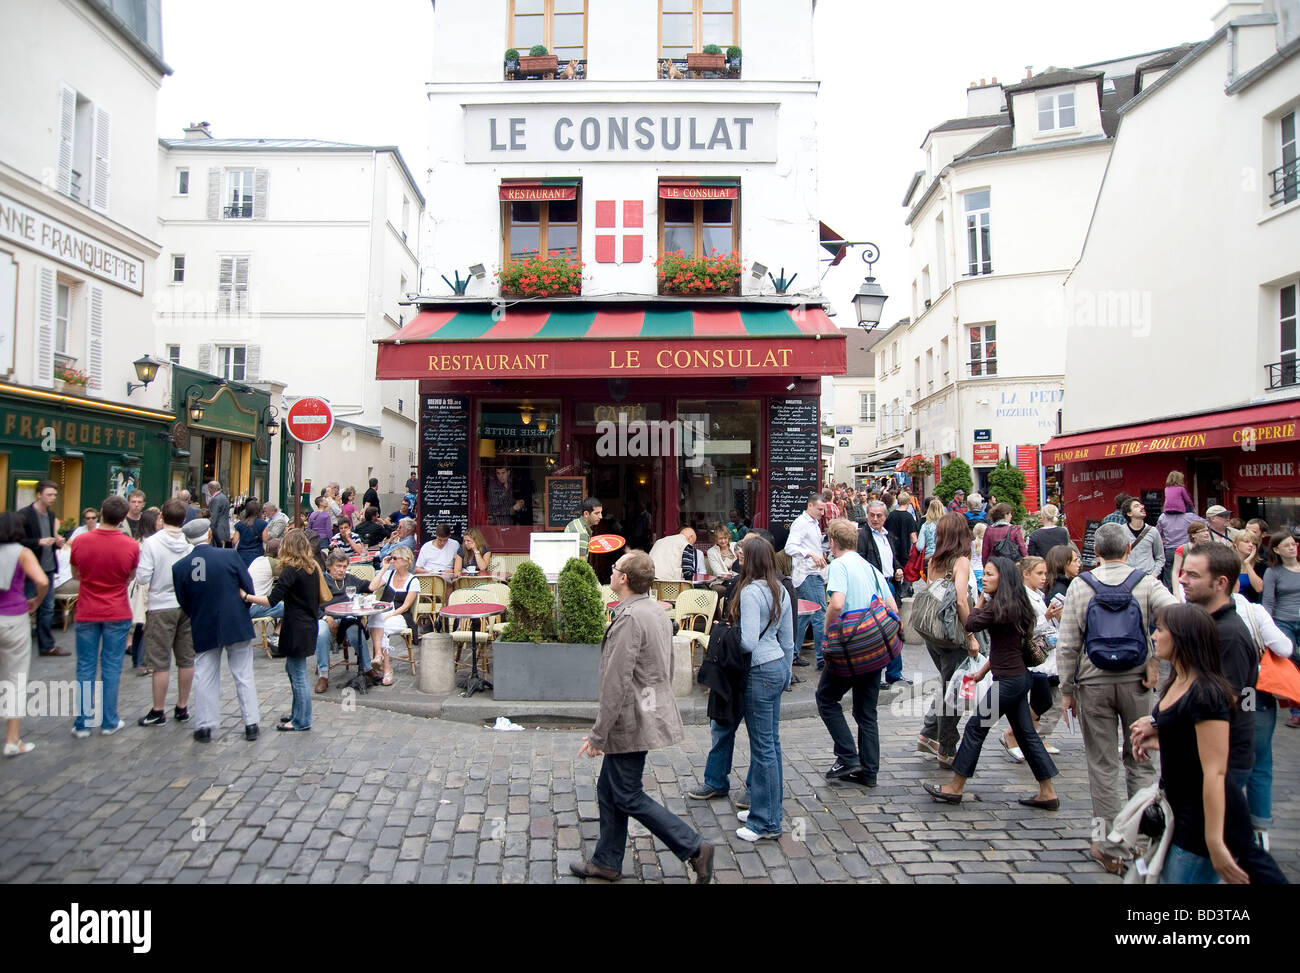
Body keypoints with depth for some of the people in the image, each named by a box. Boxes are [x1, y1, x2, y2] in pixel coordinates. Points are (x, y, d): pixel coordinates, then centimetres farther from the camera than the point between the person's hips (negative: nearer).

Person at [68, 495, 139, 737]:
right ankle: (109, 722, 13)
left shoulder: (80, 542, -10)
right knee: (111, 667, 7)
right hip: (117, 615, -1)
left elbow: (76, 574, 8)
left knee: (85, 668, 9)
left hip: (86, 613, 1)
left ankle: (82, 724, 12)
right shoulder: (131, 546, -13)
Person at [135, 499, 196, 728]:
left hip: (161, 607, -3)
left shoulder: (151, 543, -12)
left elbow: (143, 578, -13)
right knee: (186, 660, 12)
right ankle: (182, 708, 21)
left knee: (161, 663, 5)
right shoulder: (191, 544, -4)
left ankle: (158, 712, 14)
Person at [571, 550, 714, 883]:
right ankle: (606, 862, 30)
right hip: (651, 714, 10)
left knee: (628, 797, 3)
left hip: (630, 721, -10)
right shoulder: (658, 612, 8)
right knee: (608, 790, 18)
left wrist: (598, 734, -18)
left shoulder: (628, 618, -23)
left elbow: (617, 682, -24)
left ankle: (694, 848, 5)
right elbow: (666, 671, 17)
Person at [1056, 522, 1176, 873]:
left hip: (1094, 683, 0)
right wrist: (1155, 662, -8)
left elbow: (1067, 645, -5)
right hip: (1136, 681, 1)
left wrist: (1067, 690, 3)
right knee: (1140, 763, 14)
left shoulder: (1079, 585, -3)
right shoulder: (1147, 583, -3)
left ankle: (1110, 849, 14)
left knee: (1102, 766, 7)